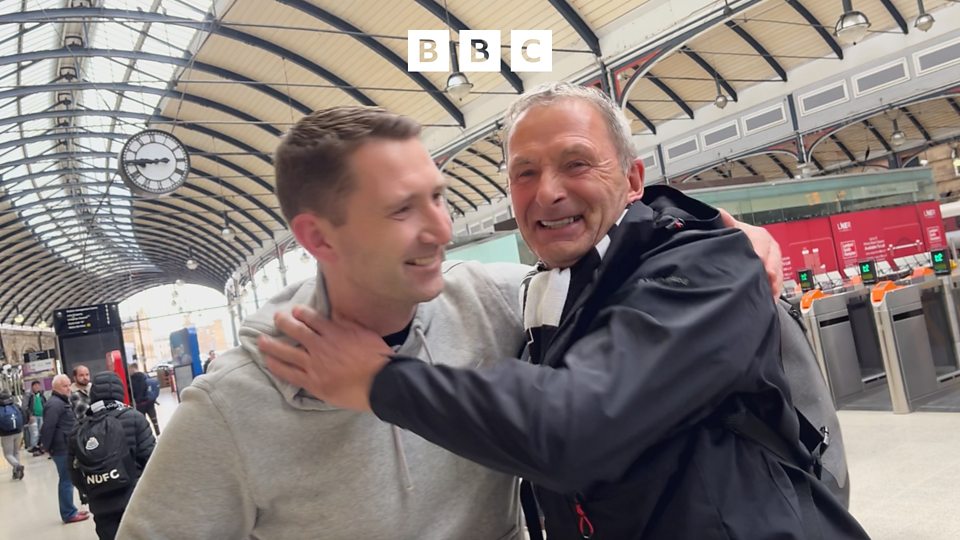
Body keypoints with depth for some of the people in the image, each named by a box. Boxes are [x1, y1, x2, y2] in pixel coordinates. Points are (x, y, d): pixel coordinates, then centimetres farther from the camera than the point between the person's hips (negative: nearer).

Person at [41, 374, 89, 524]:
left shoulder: (62, 402, 19)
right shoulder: (55, 404, -17)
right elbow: (48, 428, -23)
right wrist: (47, 447, -18)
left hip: (67, 447, 10)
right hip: (62, 449, -10)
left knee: (67, 480, 16)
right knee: (66, 481, -4)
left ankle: (70, 510, 24)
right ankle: (69, 514, 2)